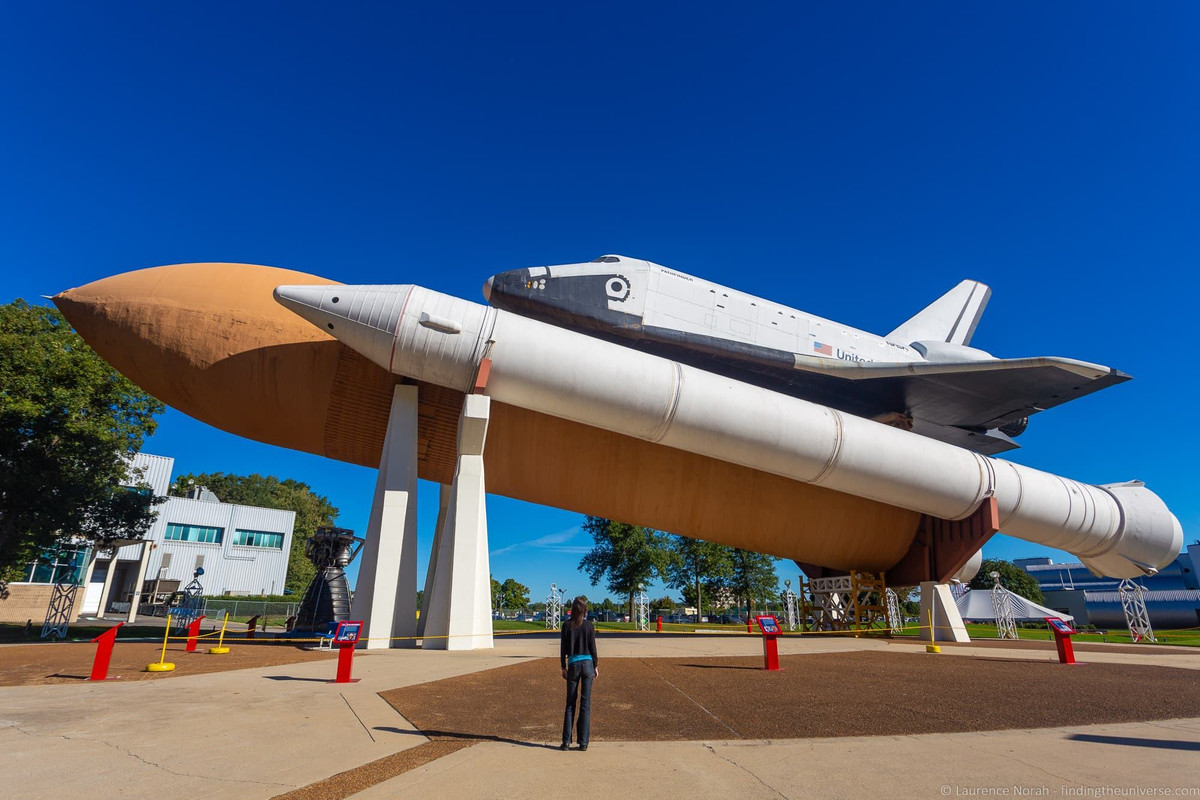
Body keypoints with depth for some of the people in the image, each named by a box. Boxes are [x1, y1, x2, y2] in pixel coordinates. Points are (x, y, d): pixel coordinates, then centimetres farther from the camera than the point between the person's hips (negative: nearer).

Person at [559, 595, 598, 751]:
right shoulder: (589, 625, -4)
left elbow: (563, 648, 0)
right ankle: (583, 742, 7)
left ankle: (566, 741, 11)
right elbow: (592, 647, -1)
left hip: (573, 665, 0)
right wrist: (595, 667, 8)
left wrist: (563, 667, 8)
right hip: (587, 664, 0)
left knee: (570, 703, 11)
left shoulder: (567, 625, -3)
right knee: (585, 703, 5)